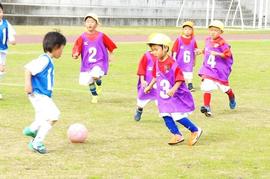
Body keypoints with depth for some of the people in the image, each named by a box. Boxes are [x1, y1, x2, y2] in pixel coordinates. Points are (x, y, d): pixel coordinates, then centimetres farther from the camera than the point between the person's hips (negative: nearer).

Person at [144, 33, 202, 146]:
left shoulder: (172, 64, -23)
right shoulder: (157, 63, 1)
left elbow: (179, 79, -21)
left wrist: (173, 89, -32)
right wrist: (150, 86, 22)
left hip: (176, 95, -8)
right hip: (163, 96, 8)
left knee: (178, 116, -8)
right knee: (166, 116, 4)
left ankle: (196, 131, 11)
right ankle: (177, 135, 17)